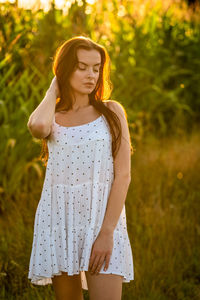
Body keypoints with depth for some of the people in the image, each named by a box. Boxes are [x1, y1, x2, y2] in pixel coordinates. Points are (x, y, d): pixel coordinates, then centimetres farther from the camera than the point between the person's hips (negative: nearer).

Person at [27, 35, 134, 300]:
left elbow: (123, 175, -3)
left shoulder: (112, 112, 5)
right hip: (59, 217, 2)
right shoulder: (51, 117, 8)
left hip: (103, 215, -2)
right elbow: (38, 127, -20)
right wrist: (53, 90, 0)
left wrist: (107, 232, -13)